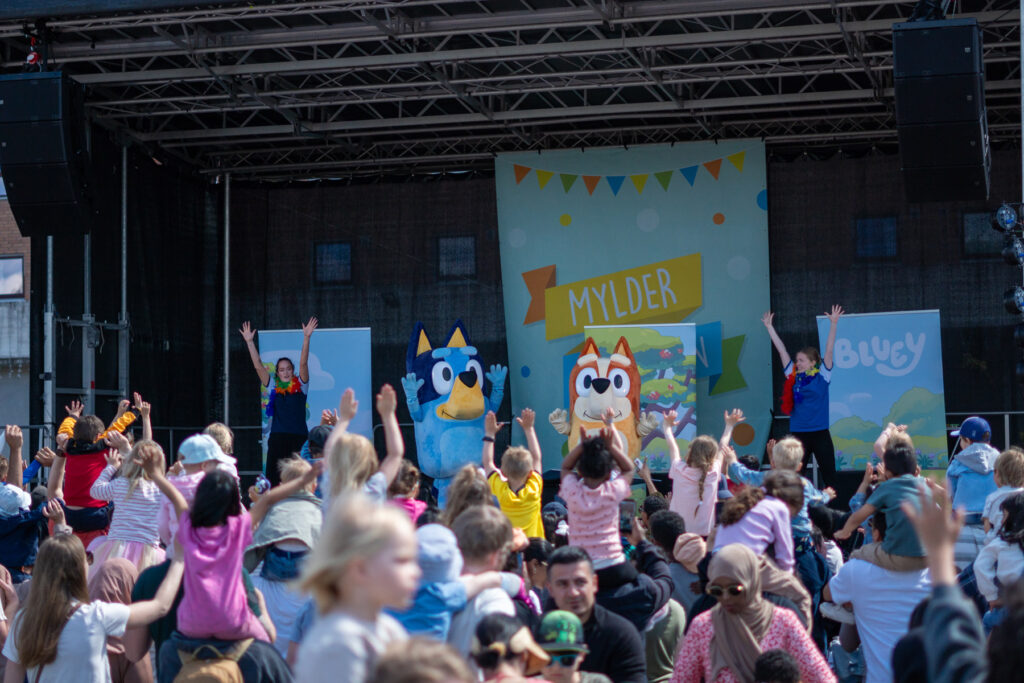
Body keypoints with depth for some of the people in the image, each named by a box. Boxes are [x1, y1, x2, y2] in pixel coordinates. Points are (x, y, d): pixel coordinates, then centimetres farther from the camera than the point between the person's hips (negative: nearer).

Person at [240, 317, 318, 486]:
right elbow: (258, 365, 7)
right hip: (277, 438, 2)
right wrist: (249, 341, 1)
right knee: (273, 478, -5)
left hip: (298, 439, -2)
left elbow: (303, 363, -4)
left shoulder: (300, 386, 7)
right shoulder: (273, 387, 11)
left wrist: (306, 338, -16)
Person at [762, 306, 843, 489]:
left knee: (829, 477, 0)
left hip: (820, 432, -3)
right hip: (798, 433, 3)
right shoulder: (794, 376, 6)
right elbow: (781, 350, 7)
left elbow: (829, 350, -9)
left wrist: (833, 324, -17)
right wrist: (769, 327, 9)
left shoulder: (822, 376, -1)